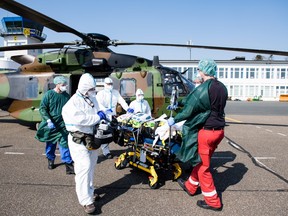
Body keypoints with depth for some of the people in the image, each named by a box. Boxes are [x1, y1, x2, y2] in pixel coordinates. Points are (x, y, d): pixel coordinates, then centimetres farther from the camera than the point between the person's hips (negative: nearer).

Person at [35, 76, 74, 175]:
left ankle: (68, 163, 0)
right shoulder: (48, 94, -8)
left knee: (64, 143, -5)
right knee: (50, 144, 14)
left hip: (62, 124, 1)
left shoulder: (66, 96, 3)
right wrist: (48, 120, -21)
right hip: (50, 124, -1)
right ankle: (50, 159, 36)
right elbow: (42, 108, -11)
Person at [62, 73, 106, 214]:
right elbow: (79, 119, -30)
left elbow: (96, 113, 20)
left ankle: (89, 191, 34)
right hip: (79, 140, -8)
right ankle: (86, 200, -5)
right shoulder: (73, 102, -16)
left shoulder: (93, 99, 10)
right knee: (84, 168, -11)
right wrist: (98, 117, -21)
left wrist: (102, 114, -4)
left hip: (92, 138, 8)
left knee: (91, 167, 18)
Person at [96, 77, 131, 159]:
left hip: (113, 116, 4)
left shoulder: (115, 92, 14)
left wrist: (127, 108, -16)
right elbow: (98, 103, -16)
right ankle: (106, 152, -3)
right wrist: (105, 110, -35)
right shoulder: (100, 93, 0)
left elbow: (121, 101, 3)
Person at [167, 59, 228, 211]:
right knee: (201, 161, 22)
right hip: (219, 130, 8)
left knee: (203, 166, 6)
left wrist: (174, 119, 1)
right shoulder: (222, 87, 7)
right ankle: (190, 186, 39)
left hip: (207, 131, -8)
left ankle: (213, 202, 16)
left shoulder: (204, 88, -18)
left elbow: (189, 109, -14)